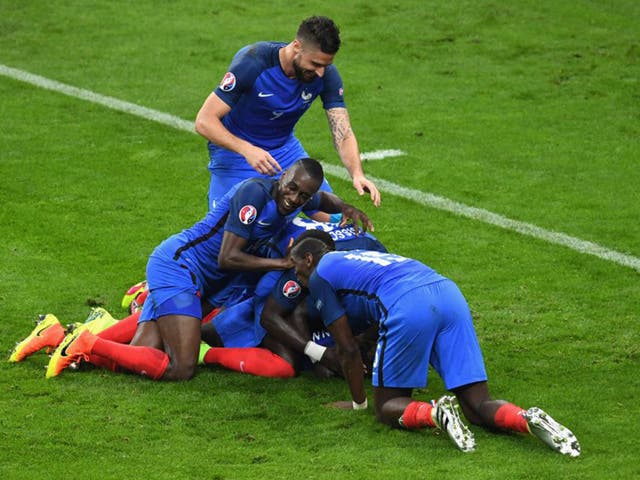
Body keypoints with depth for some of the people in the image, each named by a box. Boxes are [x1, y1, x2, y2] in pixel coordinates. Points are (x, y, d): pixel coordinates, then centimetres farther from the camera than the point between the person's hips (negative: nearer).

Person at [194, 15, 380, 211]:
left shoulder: (326, 74, -18)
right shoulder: (252, 62, -29)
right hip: (235, 149, -4)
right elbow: (204, 122, -29)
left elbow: (343, 136, -16)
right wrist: (247, 150, -43)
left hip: (285, 147, 4)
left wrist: (357, 174, -36)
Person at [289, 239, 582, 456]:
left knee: (387, 406, 9)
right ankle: (528, 419, -24)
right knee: (478, 407, 7)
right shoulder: (359, 258, 40)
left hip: (408, 309, -7)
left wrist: (359, 402, 26)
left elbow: (349, 349, 16)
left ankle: (435, 414, -23)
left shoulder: (319, 277, 18)